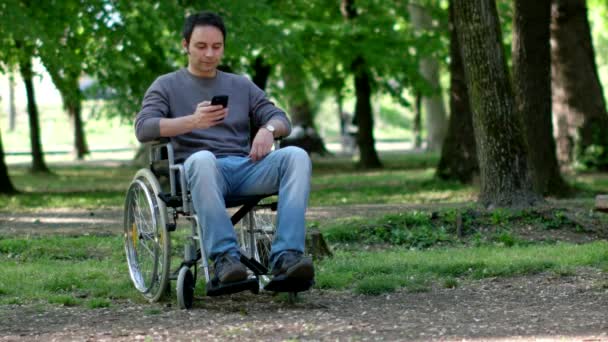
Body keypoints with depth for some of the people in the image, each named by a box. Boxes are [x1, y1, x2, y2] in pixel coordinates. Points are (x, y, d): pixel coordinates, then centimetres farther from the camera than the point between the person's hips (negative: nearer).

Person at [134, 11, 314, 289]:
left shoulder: (241, 86, 26)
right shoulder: (167, 86, 16)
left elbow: (280, 118, 17)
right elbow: (143, 128, -1)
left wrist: (268, 129, -9)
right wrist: (192, 122, -19)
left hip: (245, 167, 3)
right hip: (197, 170, -3)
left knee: (296, 156, -27)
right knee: (202, 158, -41)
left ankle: (286, 257, -39)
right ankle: (224, 258, -43)